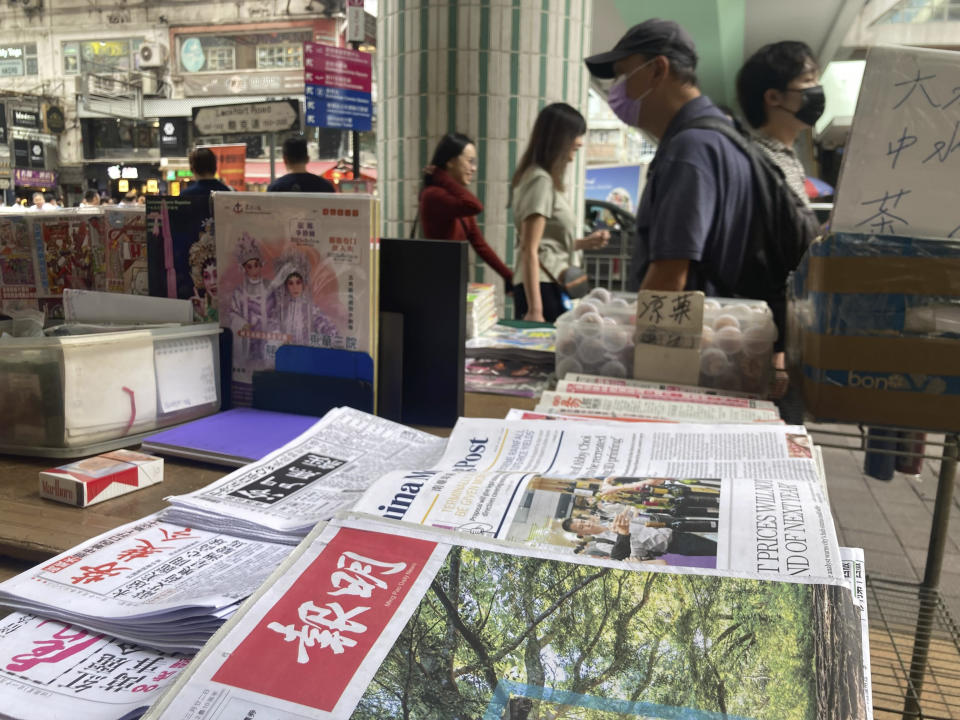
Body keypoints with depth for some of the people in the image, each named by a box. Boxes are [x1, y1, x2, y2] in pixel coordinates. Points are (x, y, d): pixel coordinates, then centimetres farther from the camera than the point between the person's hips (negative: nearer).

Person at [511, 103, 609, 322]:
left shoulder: (547, 179, 16)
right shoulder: (541, 180, -11)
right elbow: (529, 250, -17)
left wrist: (584, 243, 16)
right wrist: (535, 310, -21)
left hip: (553, 285, 9)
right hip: (544, 288, -9)